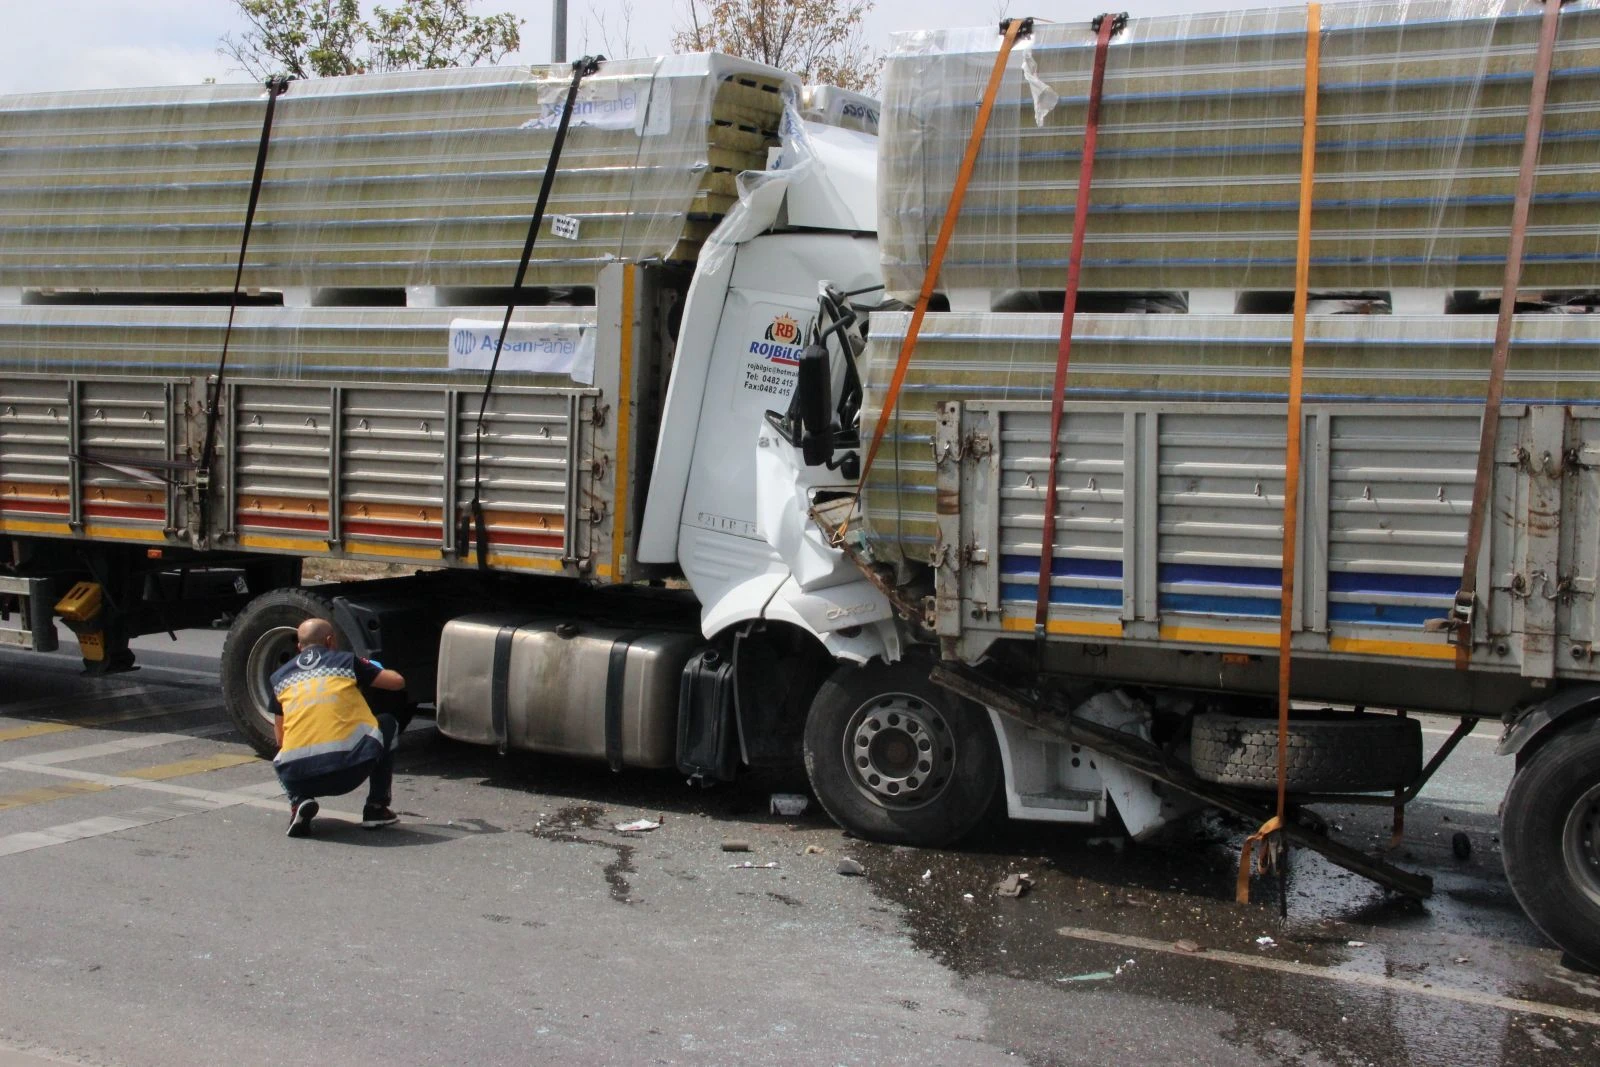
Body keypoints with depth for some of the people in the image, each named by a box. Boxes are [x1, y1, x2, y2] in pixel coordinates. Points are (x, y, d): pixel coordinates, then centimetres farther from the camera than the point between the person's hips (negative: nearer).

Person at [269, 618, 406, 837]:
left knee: (281, 761, 40)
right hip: (348, 769, -3)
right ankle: (376, 809, 22)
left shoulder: (280, 676, 19)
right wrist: (373, 671, 40)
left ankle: (299, 801, 7)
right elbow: (397, 681, 18)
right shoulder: (345, 661, 12)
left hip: (297, 775, 3)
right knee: (388, 724, 27)